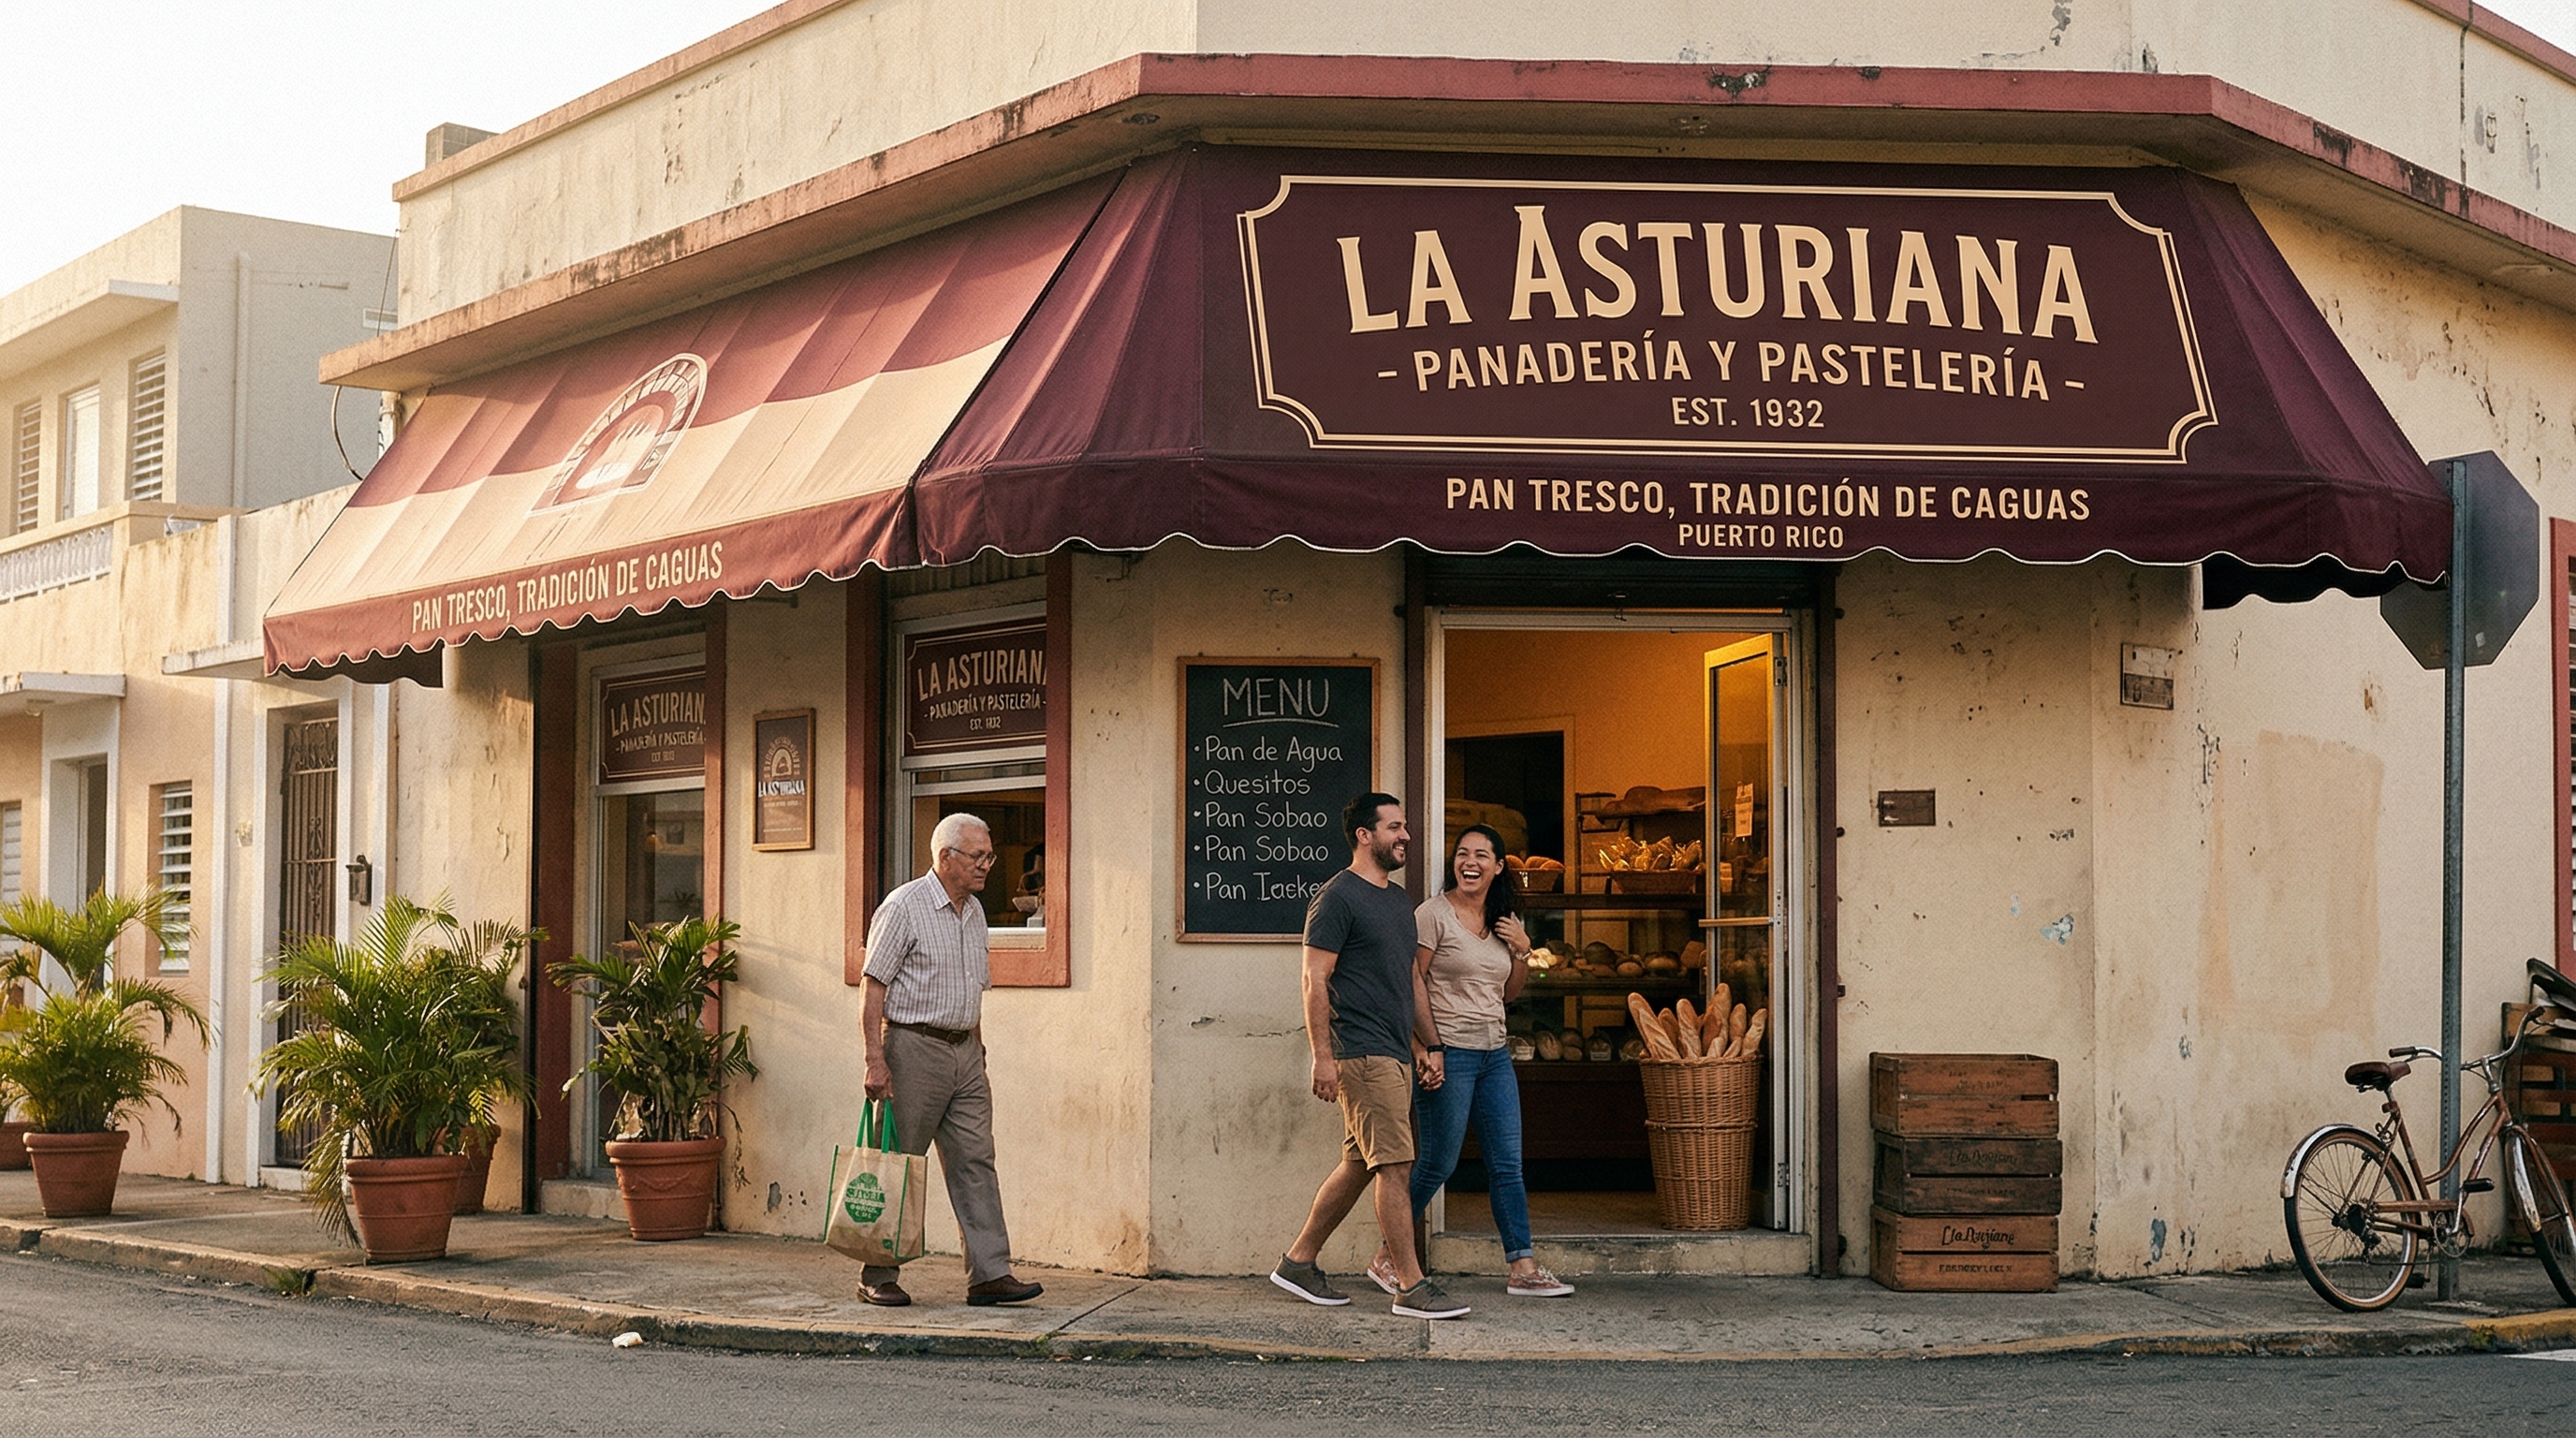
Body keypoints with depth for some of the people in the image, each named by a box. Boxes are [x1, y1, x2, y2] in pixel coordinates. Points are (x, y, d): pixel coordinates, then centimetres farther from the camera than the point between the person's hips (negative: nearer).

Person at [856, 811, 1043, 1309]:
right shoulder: (904, 907, -9)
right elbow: (874, 988, -12)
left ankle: (990, 1273, 1)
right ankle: (878, 1277, 8)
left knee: (975, 1162, 2)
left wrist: (977, 1050, 16)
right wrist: (876, 1059, -18)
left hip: (965, 1051, 7)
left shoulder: (975, 911, 14)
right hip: (914, 1047, -7)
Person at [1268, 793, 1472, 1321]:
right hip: (1362, 1054, -9)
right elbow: (1315, 979, -12)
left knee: (1358, 1166, 12)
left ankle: (1299, 1261, 22)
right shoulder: (1338, 897, -8)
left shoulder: (1399, 901, 19)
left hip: (1396, 1055, 9)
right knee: (1395, 1165, -10)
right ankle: (1411, 1286, -7)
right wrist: (1322, 1055, -17)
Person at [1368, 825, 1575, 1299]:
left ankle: (1523, 1268, 9)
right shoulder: (1434, 914, -7)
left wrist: (1523, 951, 2)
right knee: (1437, 1164, -2)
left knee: (1507, 1165, 5)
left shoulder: (1504, 920, 12)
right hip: (1447, 1055, -6)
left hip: (1494, 1055, 7)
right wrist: (1425, 1049, -16)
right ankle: (1386, 1258, 11)